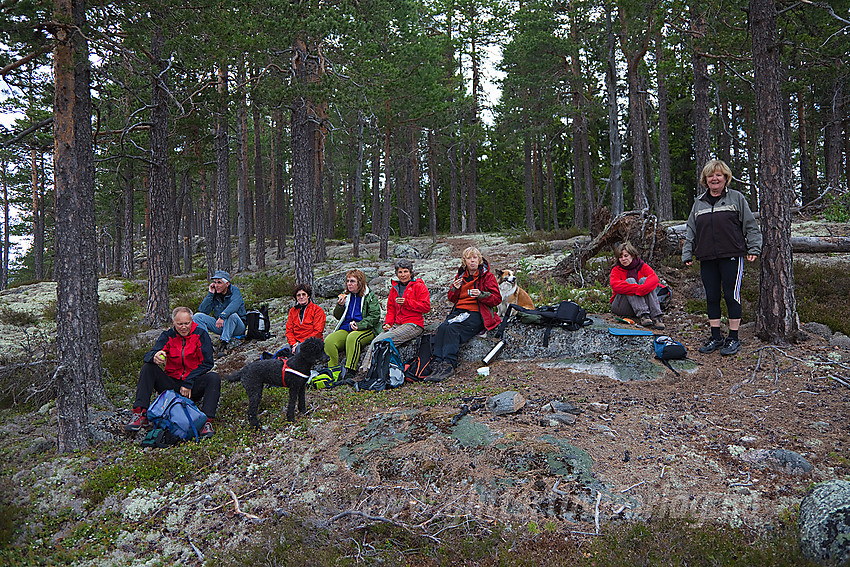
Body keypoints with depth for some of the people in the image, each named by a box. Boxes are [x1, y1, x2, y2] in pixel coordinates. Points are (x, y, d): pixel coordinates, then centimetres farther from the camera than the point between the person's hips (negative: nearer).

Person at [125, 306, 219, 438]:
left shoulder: (200, 334, -4)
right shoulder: (168, 336, 2)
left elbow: (207, 363, -8)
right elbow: (148, 355, -11)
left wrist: (188, 383, -15)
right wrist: (155, 357, -38)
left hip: (193, 386, -2)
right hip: (172, 385, 2)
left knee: (213, 378, -30)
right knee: (147, 367, -16)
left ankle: (207, 422, -38)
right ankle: (140, 415, -22)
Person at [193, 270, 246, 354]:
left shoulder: (235, 291, -8)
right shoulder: (214, 294, 5)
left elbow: (234, 305, -30)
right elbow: (203, 311, -4)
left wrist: (222, 316, -46)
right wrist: (210, 294, -9)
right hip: (219, 326, 5)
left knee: (232, 315, -37)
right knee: (198, 316, -10)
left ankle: (224, 343, -37)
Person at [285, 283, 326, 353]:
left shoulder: (317, 310, 5)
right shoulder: (292, 311, 20)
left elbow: (317, 332, -3)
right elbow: (289, 331, 13)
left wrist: (300, 342, -11)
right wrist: (293, 344, -8)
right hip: (296, 343, 3)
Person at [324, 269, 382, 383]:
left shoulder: (370, 296, 4)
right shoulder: (346, 296, 19)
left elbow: (374, 316, -6)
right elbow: (337, 316, 21)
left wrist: (358, 325, -19)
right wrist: (340, 305, -1)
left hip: (366, 329, -5)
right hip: (345, 329, 5)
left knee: (352, 338, -39)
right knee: (328, 341, -24)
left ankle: (350, 373, -41)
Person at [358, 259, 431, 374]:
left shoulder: (419, 286, 2)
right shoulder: (394, 288, 21)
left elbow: (426, 307, -7)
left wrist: (406, 302, -15)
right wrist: (387, 323, 4)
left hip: (413, 325, -6)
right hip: (397, 325, 6)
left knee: (383, 339, -27)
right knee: (376, 341, -23)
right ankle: (365, 368, -30)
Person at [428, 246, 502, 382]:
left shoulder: (487, 276, 6)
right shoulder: (460, 276, 20)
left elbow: (497, 299, 0)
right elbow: (452, 299, 23)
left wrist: (481, 295, -18)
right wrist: (454, 289, 0)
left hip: (476, 314, -5)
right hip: (459, 311, 5)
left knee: (452, 329, -31)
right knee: (442, 327, -27)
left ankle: (448, 365, -37)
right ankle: (436, 363, -35)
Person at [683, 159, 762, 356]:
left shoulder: (736, 198, 5)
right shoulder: (699, 203, 16)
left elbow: (750, 225, 5)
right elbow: (691, 231, 19)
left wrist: (753, 248, -3)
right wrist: (687, 254, 13)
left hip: (731, 257, -4)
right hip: (707, 259, 4)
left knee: (731, 296, -4)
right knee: (711, 297, 6)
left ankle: (733, 339, 6)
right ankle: (715, 337, 17)